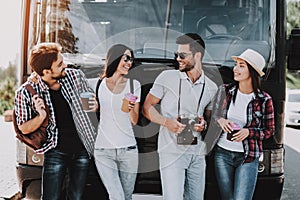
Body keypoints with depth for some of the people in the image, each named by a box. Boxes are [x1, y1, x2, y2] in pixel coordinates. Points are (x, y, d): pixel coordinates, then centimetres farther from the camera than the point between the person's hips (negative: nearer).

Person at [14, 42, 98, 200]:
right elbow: (24, 128, -3)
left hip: (82, 149, 3)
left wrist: (94, 105, -12)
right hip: (56, 152, -3)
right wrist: (41, 116, -23)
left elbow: (92, 100, 12)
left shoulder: (76, 76, -5)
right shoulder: (25, 93, -13)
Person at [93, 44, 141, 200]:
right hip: (103, 151, -1)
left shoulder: (134, 85, 7)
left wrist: (131, 109, -17)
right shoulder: (99, 84, 5)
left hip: (128, 150, 1)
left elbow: (135, 121, 3)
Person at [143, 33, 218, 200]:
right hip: (172, 151, -4)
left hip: (198, 153, 4)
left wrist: (204, 124, -4)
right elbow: (147, 107, 3)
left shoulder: (211, 88, 8)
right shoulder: (167, 77, -1)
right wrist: (166, 122, -13)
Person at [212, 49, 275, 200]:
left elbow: (269, 130, 3)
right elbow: (211, 114, 11)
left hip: (248, 158, -3)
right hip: (222, 154, 3)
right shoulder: (225, 91, 0)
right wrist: (219, 120, -11)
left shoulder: (264, 100, -6)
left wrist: (249, 132, -14)